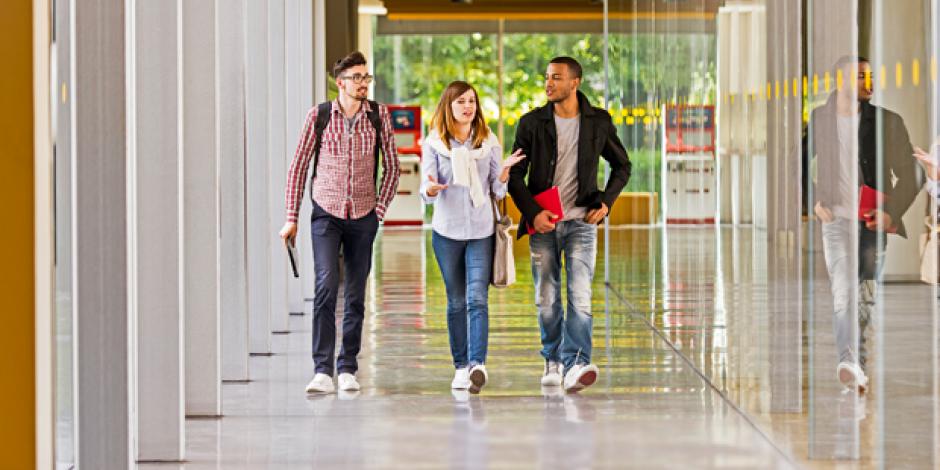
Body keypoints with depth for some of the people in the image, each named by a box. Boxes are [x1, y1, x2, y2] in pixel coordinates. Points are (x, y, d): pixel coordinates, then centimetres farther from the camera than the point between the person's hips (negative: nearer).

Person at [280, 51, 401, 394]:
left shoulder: (378, 115, 1)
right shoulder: (319, 116, -2)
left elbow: (392, 166, 10)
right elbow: (299, 166, 4)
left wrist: (380, 209, 1)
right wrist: (291, 218, 1)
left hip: (363, 217, 2)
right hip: (326, 213, -2)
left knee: (355, 295, 6)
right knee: (326, 286, -16)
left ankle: (347, 369, 16)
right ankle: (322, 371, -17)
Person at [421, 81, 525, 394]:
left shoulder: (489, 142, 5)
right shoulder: (434, 143, 2)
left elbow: (498, 192, 5)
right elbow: (426, 191, -3)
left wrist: (505, 170, -15)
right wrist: (431, 189, -27)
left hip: (481, 230, 0)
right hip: (447, 230, 1)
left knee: (477, 298, -13)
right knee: (456, 302, 7)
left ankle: (477, 364, -24)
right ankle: (461, 367, 14)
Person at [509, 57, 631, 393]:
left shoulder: (598, 122, 4)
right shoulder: (532, 123, 2)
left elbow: (622, 166, 16)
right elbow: (515, 175, 3)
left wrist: (606, 201, 2)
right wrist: (532, 212, -10)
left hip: (580, 221, -1)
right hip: (543, 223, 1)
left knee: (580, 296, -15)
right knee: (546, 299, 5)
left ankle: (575, 365, -22)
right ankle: (553, 360, 23)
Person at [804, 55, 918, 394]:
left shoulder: (887, 122, 0)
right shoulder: (818, 119, 3)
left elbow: (908, 175, 2)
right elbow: (799, 163, 17)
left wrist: (891, 212, -10)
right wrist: (815, 200, 4)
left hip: (875, 220, 1)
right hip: (837, 216, -1)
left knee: (866, 295, 7)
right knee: (843, 291, -16)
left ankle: (858, 364, 21)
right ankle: (849, 363, -28)